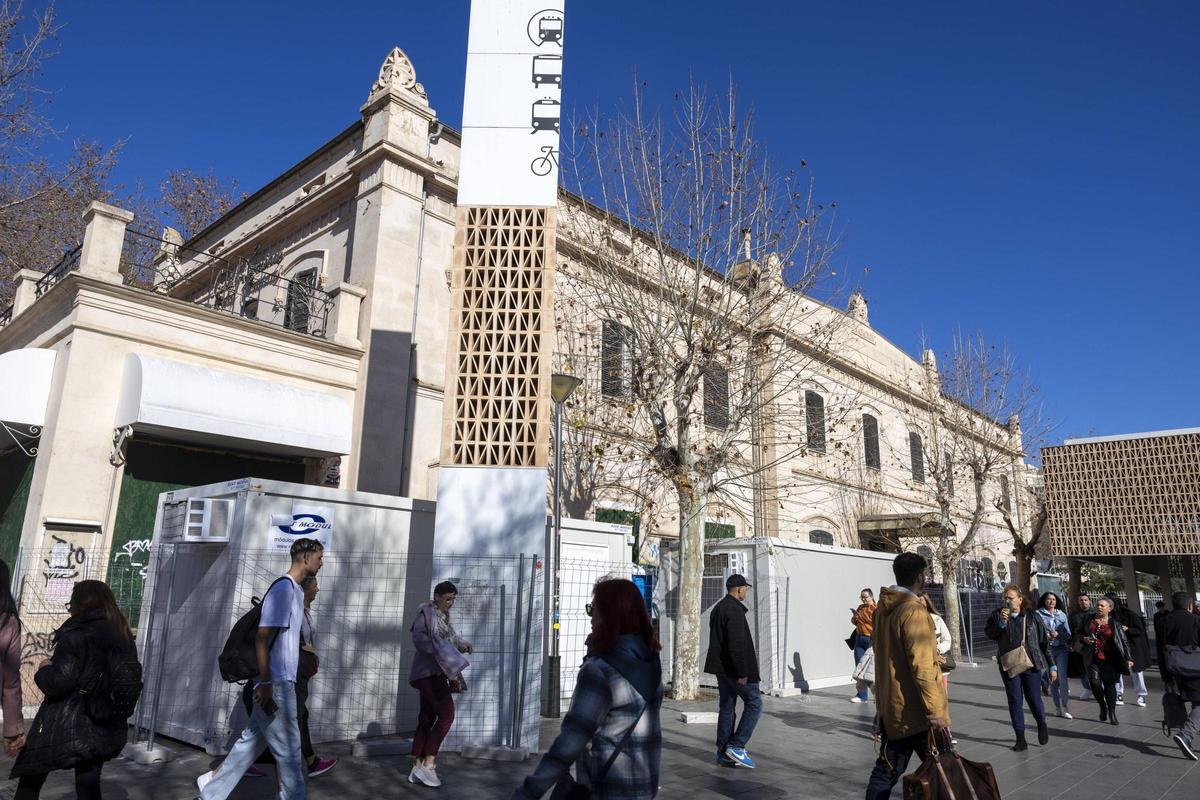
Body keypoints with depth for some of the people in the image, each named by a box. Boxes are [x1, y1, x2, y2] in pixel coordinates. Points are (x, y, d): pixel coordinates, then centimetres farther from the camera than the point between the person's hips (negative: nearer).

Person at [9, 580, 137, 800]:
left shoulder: (77, 634, -15)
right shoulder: (124, 638, 6)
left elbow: (57, 682, -20)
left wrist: (44, 669, -2)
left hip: (64, 729, -6)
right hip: (102, 731, 6)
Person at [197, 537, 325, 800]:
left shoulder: (296, 590, 14)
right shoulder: (284, 588, -16)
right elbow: (263, 637, -20)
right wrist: (265, 684, -22)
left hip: (281, 682, 9)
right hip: (276, 683, -9)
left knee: (252, 740, 17)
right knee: (288, 749, 0)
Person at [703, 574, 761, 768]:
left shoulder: (718, 608, 15)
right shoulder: (735, 610, -18)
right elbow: (737, 644, -23)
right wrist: (742, 673, -20)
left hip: (721, 667, 9)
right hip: (735, 668, -9)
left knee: (726, 707, 12)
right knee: (754, 703, 0)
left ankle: (723, 753, 14)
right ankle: (736, 746, -4)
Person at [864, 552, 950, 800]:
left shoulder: (883, 609, 8)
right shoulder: (914, 610, -17)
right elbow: (922, 668, -21)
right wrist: (936, 713, -19)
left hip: (891, 707, 8)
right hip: (917, 711, -8)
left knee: (886, 771, 10)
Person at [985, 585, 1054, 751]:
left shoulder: (1031, 616, 0)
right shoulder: (997, 615, 2)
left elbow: (1044, 642, 3)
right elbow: (989, 634, -9)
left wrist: (1052, 666, 3)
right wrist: (1001, 622, -24)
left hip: (1031, 664, -1)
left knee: (1034, 699, 6)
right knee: (1014, 702, 4)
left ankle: (1042, 725, 37)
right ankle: (1020, 739, 13)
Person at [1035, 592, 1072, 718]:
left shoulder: (1062, 615, 10)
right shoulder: (1039, 614, 2)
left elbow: (1068, 633, 6)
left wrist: (1057, 634, -11)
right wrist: (1046, 636, -19)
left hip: (1062, 649, 1)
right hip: (1047, 649, -1)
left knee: (1063, 678, -7)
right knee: (1052, 679, 4)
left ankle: (1065, 708, -2)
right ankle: (1057, 707, 14)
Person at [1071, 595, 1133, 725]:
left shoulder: (1114, 623, 3)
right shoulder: (1088, 619, 8)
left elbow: (1124, 641, 4)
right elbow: (1077, 634, 16)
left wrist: (1128, 658, -4)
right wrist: (1084, 639, -5)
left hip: (1109, 660, -1)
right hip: (1092, 659, 1)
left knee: (1110, 685, 0)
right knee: (1094, 682, -12)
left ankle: (1112, 713, 13)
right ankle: (1102, 706, 13)